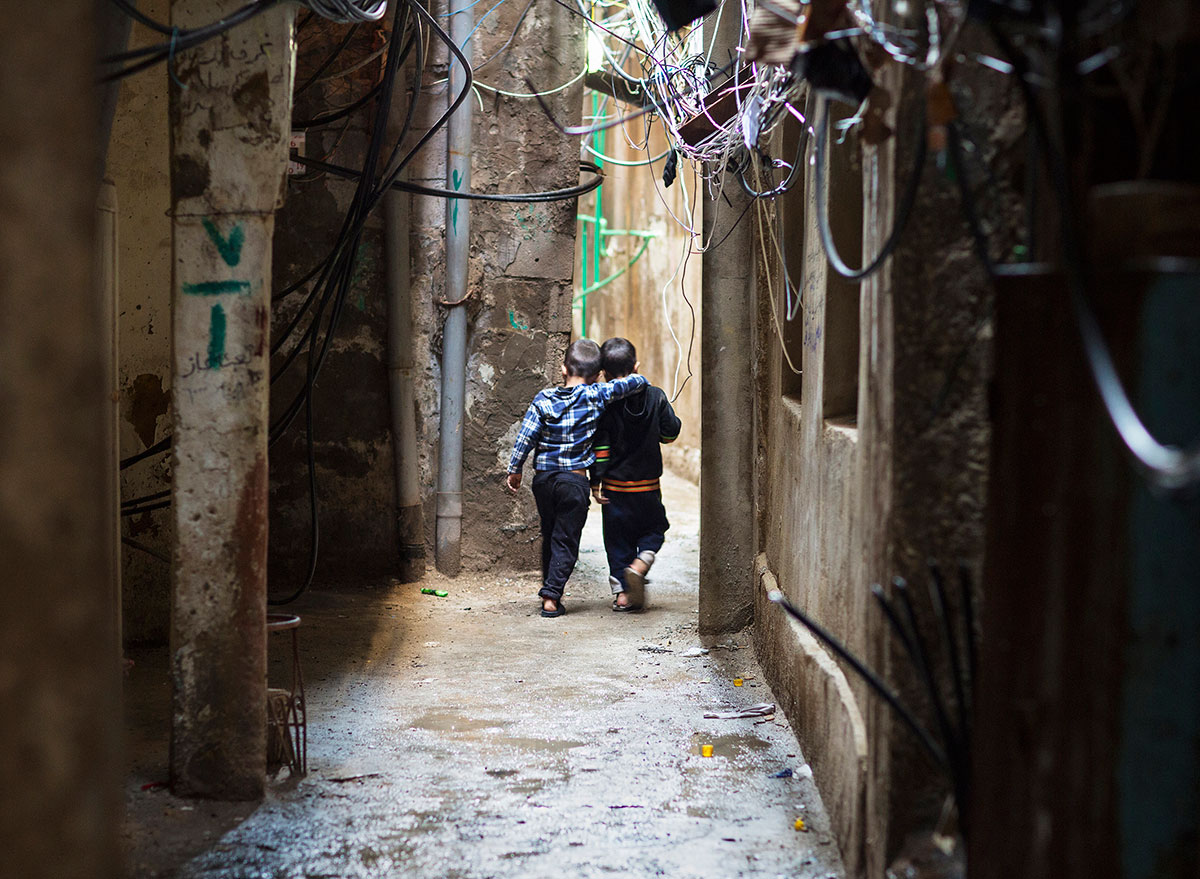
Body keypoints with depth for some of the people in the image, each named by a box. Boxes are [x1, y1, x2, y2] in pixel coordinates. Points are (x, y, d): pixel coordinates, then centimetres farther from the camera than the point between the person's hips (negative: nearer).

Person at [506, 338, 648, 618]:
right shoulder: (595, 396, -7)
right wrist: (641, 380, 21)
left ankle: (551, 592, 25)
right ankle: (551, 597, -4)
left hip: (543, 477, 3)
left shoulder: (543, 399, -1)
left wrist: (515, 469, 8)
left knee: (549, 537, 18)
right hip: (574, 479, -3)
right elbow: (629, 384, -2)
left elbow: (525, 437, -2)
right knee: (566, 541, 4)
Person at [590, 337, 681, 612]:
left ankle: (622, 594, 9)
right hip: (648, 485, 0)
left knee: (618, 538, 10)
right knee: (654, 529, 18)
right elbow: (670, 433, 2)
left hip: (615, 485, 0)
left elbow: (600, 447, -10)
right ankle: (639, 566, -8)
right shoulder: (655, 396, -6)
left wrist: (596, 481, -3)